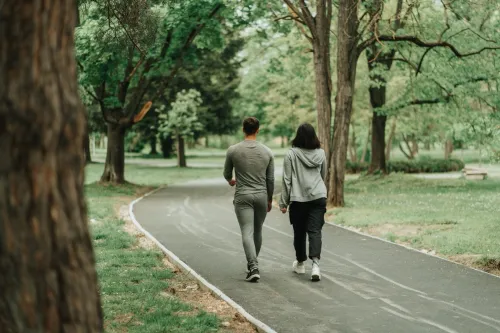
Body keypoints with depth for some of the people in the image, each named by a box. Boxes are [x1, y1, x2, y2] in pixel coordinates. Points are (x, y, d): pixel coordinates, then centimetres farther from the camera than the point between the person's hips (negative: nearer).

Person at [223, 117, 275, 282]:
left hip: (243, 196, -3)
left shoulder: (233, 150, -5)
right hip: (261, 196, 3)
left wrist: (231, 180, 33)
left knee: (247, 232, -8)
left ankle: (253, 267, -23)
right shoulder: (267, 151, 0)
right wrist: (270, 199, 17)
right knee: (257, 231, 19)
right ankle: (252, 264, 33)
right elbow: (270, 179, 4)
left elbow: (227, 174, 9)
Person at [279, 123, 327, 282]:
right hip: (318, 197, 2)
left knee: (299, 232, 13)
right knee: (315, 231, -2)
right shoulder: (321, 153, 4)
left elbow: (287, 180, -5)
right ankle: (315, 264, -20)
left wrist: (284, 202, 1)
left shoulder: (291, 154, -6)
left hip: (298, 199, -2)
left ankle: (300, 263, 27)